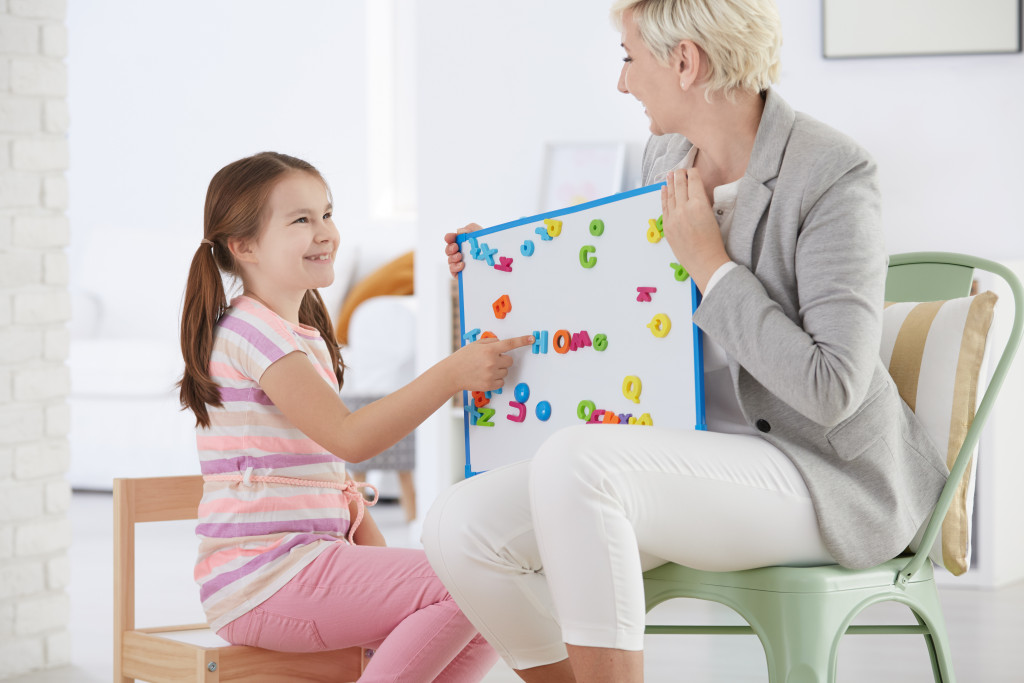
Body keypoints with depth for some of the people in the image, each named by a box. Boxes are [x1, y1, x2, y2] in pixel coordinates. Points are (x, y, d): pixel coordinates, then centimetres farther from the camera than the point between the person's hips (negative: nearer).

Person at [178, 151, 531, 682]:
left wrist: (378, 555, 7)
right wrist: (452, 374, -28)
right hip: (263, 579, -10)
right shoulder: (254, 330, -12)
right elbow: (350, 437, -24)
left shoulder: (305, 335, 20)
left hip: (312, 565, 10)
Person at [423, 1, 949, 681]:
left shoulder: (832, 173, -16)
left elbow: (831, 389, -22)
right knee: (460, 527, -13)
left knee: (572, 464, -33)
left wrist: (710, 262, -19)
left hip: (829, 477, -8)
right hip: (698, 463, 8)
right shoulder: (668, 156, 8)